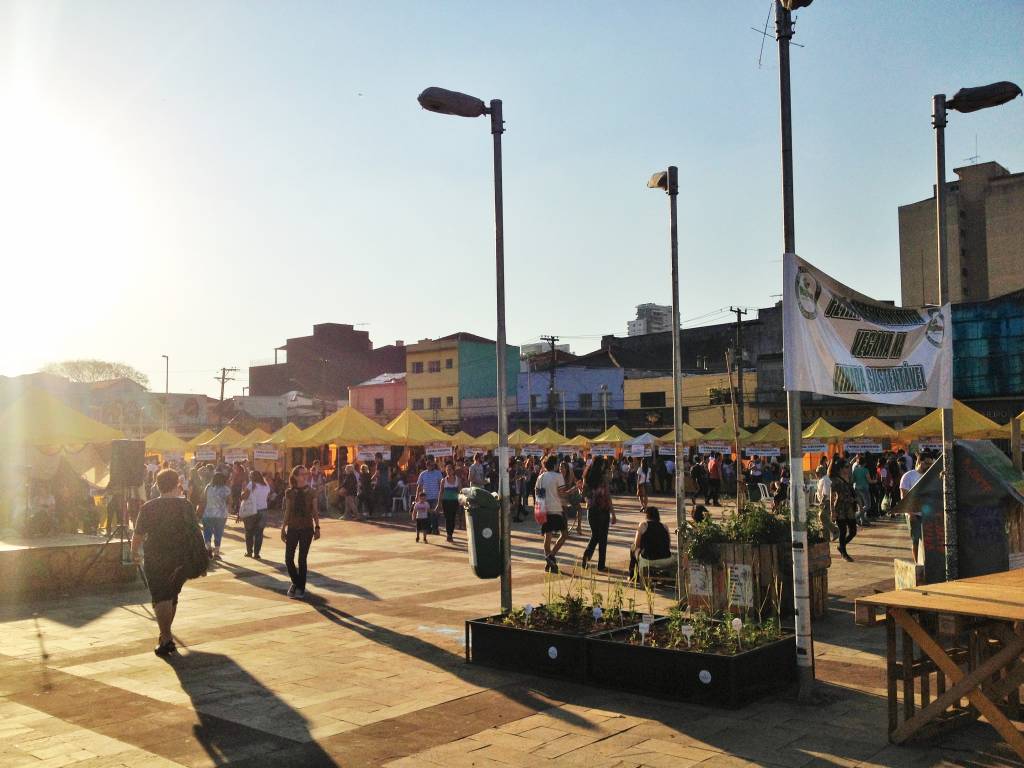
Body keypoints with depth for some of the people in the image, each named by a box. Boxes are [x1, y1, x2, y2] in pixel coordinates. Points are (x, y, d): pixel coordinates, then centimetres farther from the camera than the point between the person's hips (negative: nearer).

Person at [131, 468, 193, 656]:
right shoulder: (187, 506, -1)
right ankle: (165, 634, 30)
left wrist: (134, 552, 15)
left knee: (160, 599, -2)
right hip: (181, 559, 3)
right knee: (172, 597, 18)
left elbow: (138, 535, -4)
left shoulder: (149, 507, -7)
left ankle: (166, 639, -12)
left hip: (156, 560, -3)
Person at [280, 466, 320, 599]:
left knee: (302, 559, 0)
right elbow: (287, 512, 8)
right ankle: (296, 582, 24)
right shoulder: (289, 493, 2)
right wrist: (283, 529, 7)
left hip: (307, 529, -2)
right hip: (292, 528, 2)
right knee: (288, 559, -1)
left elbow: (315, 512, 1)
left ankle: (300, 588, 13)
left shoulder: (312, 493, -1)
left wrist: (317, 527, -6)